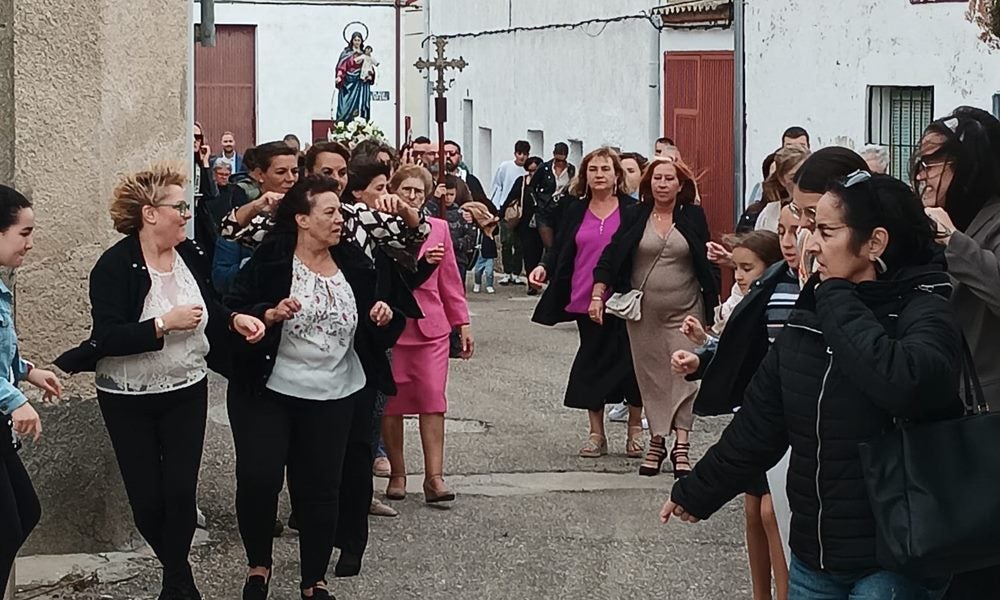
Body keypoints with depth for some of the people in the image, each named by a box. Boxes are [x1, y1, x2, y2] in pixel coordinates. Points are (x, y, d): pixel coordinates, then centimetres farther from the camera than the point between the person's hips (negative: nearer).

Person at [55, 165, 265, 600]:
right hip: (129, 400, -3)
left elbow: (209, 310, 14)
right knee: (146, 498, 2)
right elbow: (107, 338, -25)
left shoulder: (191, 255, -2)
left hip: (186, 392, 3)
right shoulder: (115, 266, -17)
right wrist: (166, 324, -29)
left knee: (181, 490, -6)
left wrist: (234, 319, -6)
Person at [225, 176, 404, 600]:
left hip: (333, 399, 3)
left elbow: (374, 333, 14)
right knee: (258, 479, -10)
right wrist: (270, 314, -27)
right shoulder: (269, 261, -9)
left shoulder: (354, 264, 5)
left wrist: (384, 317, -8)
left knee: (321, 489, 6)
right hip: (267, 392, -3)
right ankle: (258, 565, 14)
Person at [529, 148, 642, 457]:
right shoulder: (575, 209, 8)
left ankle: (635, 429, 17)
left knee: (630, 359, 2)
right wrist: (544, 267, -9)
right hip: (586, 300, 3)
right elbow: (560, 249, 10)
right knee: (591, 360, 7)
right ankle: (596, 433, 15)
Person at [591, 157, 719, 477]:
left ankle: (681, 446, -9)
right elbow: (610, 257, 2)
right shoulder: (633, 216, 3)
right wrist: (597, 295, -8)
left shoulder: (693, 217, 3)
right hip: (643, 312, 1)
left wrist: (714, 304, 3)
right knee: (650, 376, 5)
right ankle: (656, 441, 15)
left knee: (684, 374, -8)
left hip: (685, 310, -1)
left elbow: (708, 263, 7)